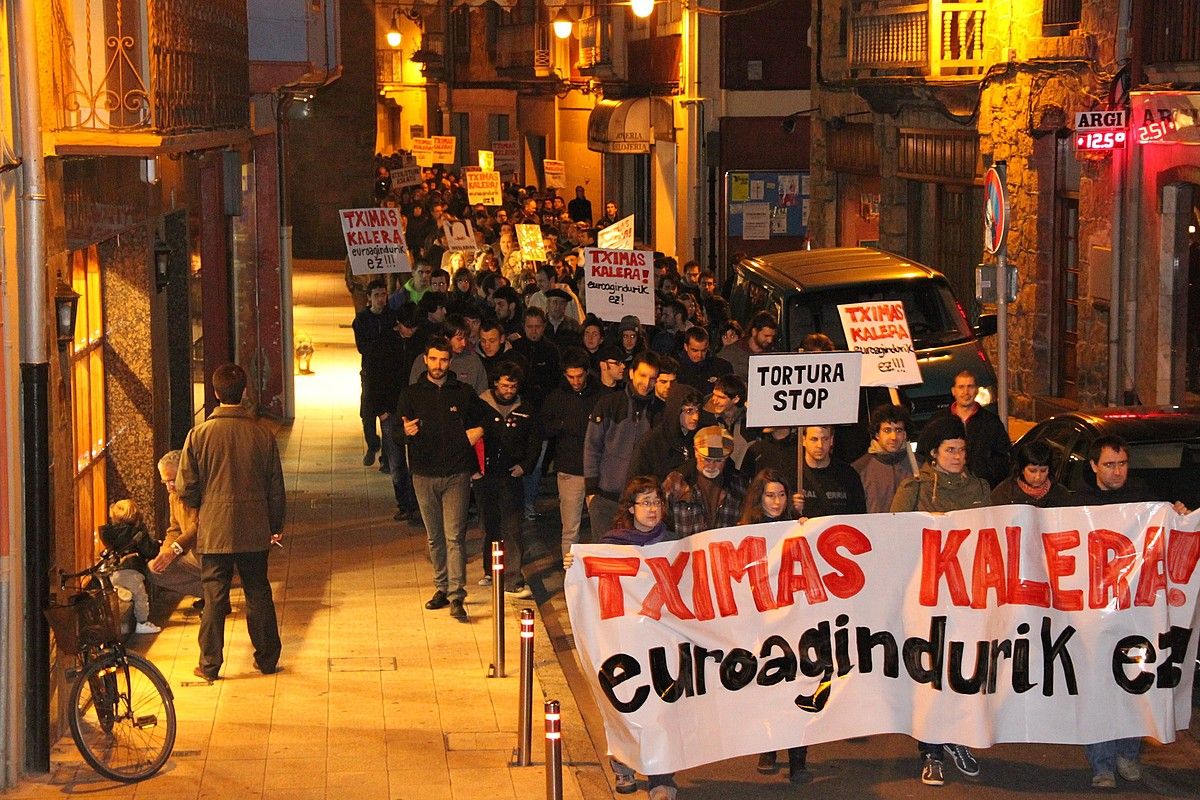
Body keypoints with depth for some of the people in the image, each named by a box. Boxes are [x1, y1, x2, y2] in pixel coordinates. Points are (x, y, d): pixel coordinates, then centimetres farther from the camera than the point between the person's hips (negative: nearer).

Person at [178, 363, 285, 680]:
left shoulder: (199, 434, -10)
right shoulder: (263, 435, -5)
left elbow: (186, 488, -7)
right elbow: (276, 489, 3)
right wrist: (276, 527, 16)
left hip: (214, 531, -1)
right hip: (254, 531, 2)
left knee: (214, 597, 5)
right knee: (258, 594, 13)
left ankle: (209, 664, 9)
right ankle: (267, 658, 20)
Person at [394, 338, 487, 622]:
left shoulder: (464, 393, 5)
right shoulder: (411, 394, 5)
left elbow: (482, 418, 21)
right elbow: (396, 434, 2)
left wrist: (479, 430, -1)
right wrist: (405, 432, -21)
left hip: (456, 473, -2)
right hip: (424, 475, 2)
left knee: (455, 536, -9)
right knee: (435, 537, 11)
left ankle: (456, 596, -11)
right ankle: (441, 587, 23)